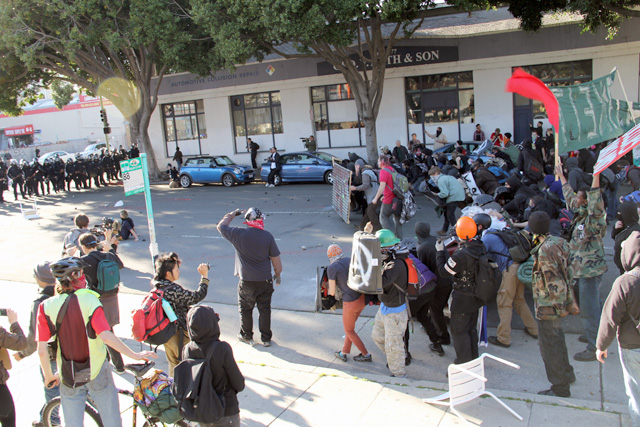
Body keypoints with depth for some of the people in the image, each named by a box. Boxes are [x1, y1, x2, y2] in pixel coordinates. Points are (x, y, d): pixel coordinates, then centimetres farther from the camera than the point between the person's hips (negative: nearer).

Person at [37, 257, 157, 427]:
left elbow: (42, 350, -10)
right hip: (97, 373, -2)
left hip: (69, 378, 2)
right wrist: (135, 355, -18)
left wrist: (49, 376, 7)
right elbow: (106, 336, -26)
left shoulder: (46, 307, -10)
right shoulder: (88, 299, -16)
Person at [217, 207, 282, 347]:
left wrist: (232, 214, 22)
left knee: (245, 309, 17)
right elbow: (276, 259, -2)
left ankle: (246, 336, 31)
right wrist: (277, 274, 13)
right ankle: (266, 338, 23)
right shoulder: (267, 236, -9)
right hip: (265, 280, 1)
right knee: (265, 309, 13)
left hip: (246, 281, -1)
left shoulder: (238, 234, -12)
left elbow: (221, 226, 7)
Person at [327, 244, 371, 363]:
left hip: (351, 303, -7)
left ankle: (366, 355, 30)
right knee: (350, 325, 28)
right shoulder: (351, 261, 7)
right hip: (363, 298, 7)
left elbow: (332, 292, -6)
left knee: (349, 330, 20)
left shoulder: (331, 268, -11)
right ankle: (344, 353, 39)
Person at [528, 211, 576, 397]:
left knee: (549, 347, 4)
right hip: (558, 305, 10)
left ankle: (560, 388, 15)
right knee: (557, 341, 27)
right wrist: (568, 302, 18)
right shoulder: (558, 243, 2)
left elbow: (555, 283, -26)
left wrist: (559, 304, -17)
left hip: (548, 306, -9)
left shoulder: (545, 251, -26)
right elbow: (567, 272, 10)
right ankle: (566, 374, 43)